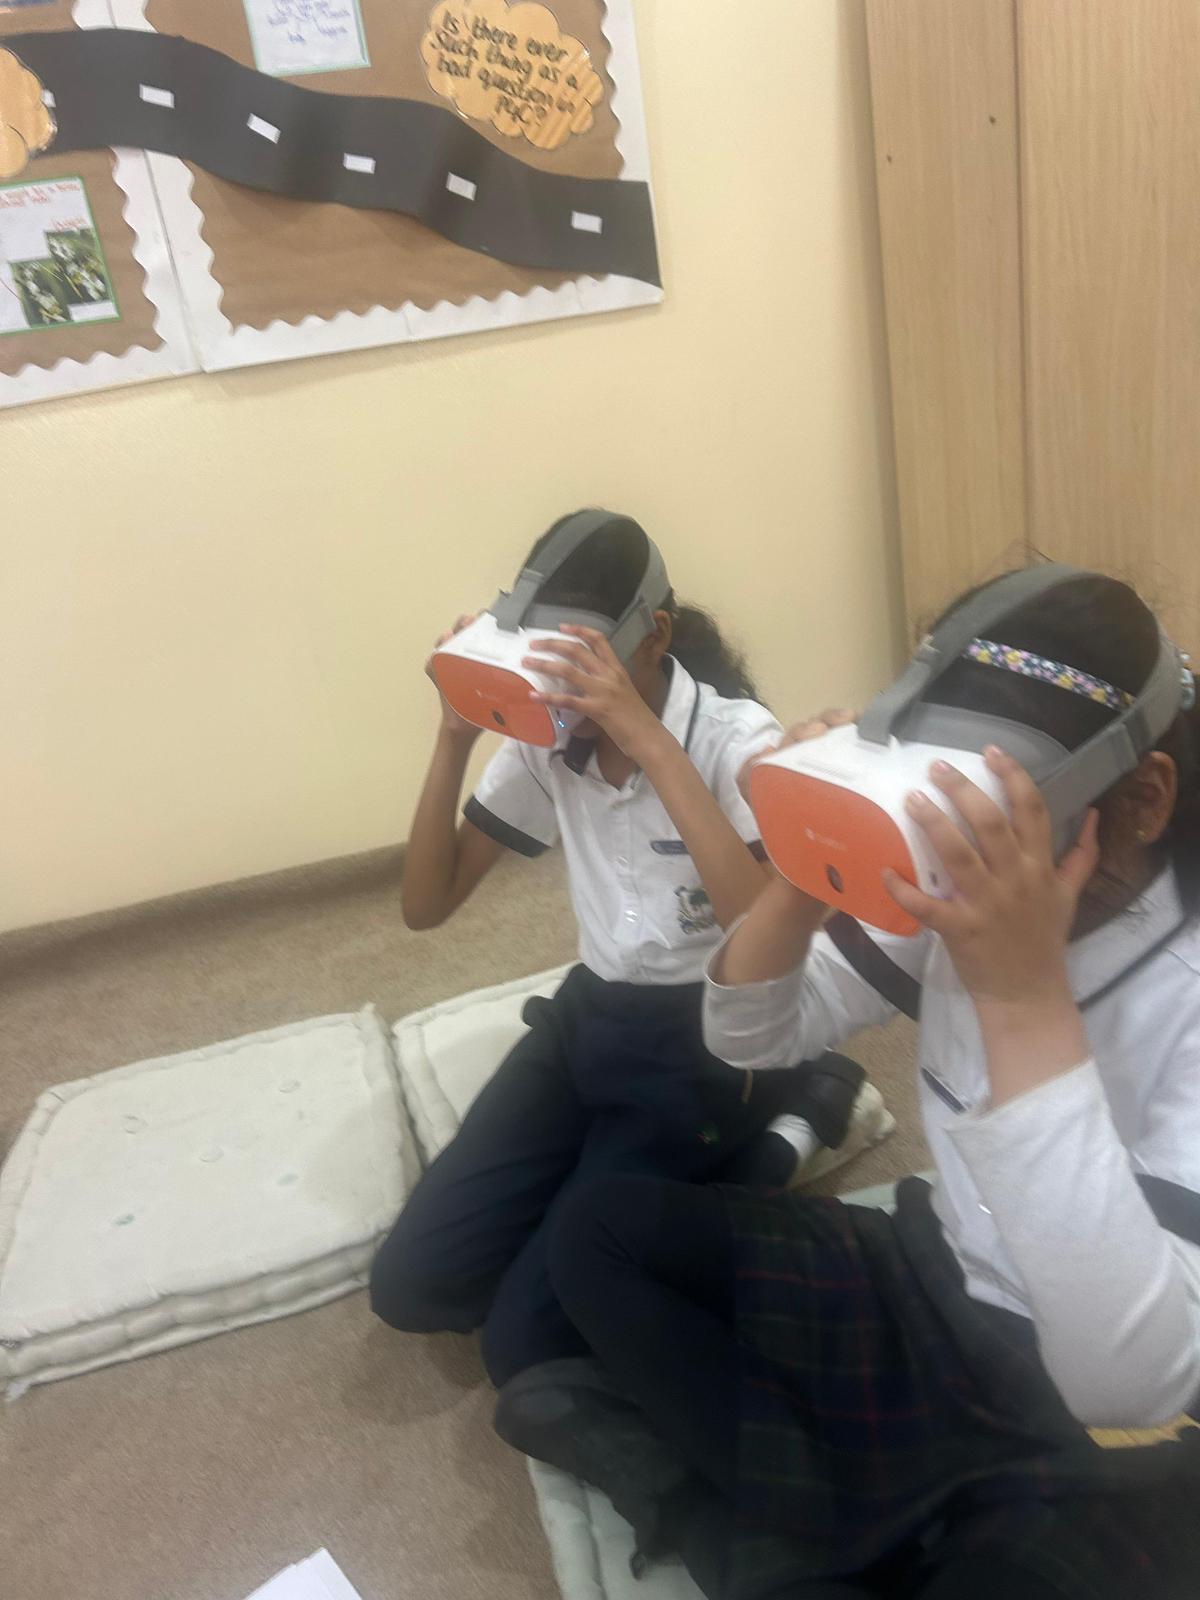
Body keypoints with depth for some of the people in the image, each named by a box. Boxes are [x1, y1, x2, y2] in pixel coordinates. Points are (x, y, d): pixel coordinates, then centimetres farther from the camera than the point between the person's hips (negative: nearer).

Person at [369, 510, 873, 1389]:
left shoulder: (736, 734, -18)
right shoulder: (543, 742, -1)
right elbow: (425, 905, -2)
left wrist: (648, 739, -37)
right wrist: (455, 738, -14)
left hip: (707, 1038, -5)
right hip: (586, 1017, 6)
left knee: (525, 1341, -9)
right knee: (412, 1284, -2)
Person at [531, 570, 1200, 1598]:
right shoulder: (953, 890, -10)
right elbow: (752, 1041, -2)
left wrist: (1023, 997, -40)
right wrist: (805, 880, -22)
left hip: (1116, 1434, -5)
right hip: (941, 1289, 6)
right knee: (598, 1231, 0)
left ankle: (730, 1515, -5)